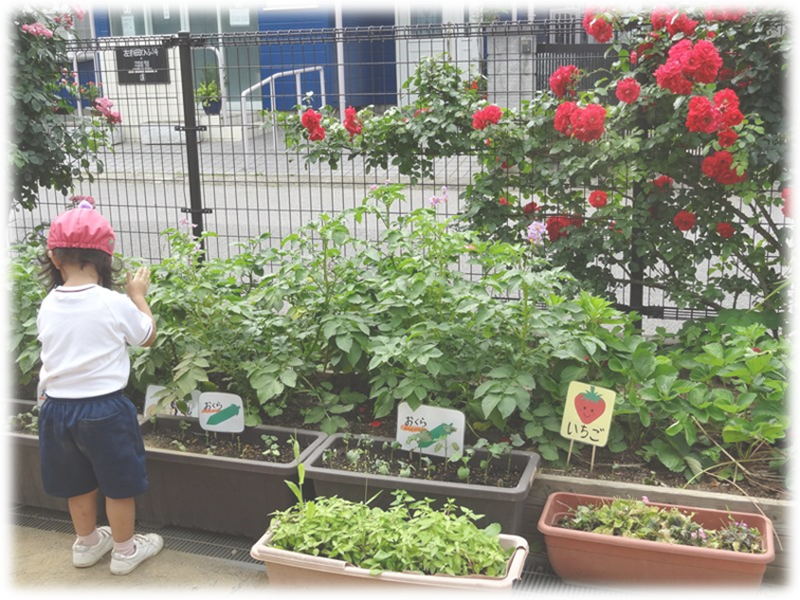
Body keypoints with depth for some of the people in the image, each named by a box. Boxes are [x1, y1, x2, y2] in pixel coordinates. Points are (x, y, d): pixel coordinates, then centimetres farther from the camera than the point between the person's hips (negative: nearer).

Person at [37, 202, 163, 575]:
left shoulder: (47, 306, -5)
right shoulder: (115, 304, -16)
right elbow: (147, 336, 1)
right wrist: (138, 296, 13)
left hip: (57, 406, 5)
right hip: (104, 408, -4)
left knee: (78, 484, 23)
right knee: (119, 483, 15)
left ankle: (87, 543, 42)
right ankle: (124, 550, 29)